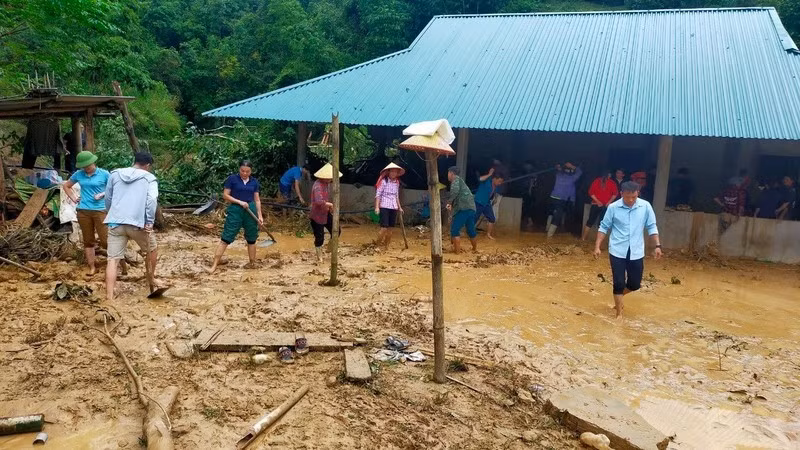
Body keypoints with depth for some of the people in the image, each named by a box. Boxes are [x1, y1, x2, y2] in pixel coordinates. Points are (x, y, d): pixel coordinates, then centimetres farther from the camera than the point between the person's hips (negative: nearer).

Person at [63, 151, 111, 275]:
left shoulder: (104, 174, -3)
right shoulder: (78, 174, 7)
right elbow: (66, 186, 23)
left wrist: (102, 194, -10)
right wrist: (74, 198, 10)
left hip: (100, 210, -4)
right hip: (83, 211, 4)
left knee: (105, 240, -7)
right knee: (88, 241, 8)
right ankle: (92, 268, 17)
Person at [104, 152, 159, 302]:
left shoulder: (115, 174, 16)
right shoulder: (149, 178, 6)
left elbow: (108, 199, 21)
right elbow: (152, 200, -11)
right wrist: (150, 222, -9)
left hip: (115, 223, 3)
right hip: (137, 223, -3)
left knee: (113, 259, 1)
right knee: (152, 249, 24)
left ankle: (109, 297, -7)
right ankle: (152, 277, 42)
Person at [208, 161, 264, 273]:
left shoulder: (254, 182, 6)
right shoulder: (232, 179, -3)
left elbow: (257, 199, 10)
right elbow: (225, 195, -4)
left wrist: (260, 215, 4)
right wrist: (240, 202, -14)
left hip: (251, 210, 3)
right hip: (235, 210, -3)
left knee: (251, 239, 11)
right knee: (226, 238, -6)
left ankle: (252, 263, 25)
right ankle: (214, 265, -5)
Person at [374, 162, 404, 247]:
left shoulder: (397, 183, 12)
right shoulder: (383, 181, -6)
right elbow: (378, 195, -8)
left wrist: (399, 207, 22)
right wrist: (377, 207, -15)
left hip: (393, 207, 6)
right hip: (384, 206, -6)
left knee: (390, 228, 6)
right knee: (384, 228, -12)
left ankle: (386, 245, 16)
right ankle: (378, 245, 2)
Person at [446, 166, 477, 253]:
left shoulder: (456, 179, 2)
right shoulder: (460, 181, 29)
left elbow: (455, 191, -18)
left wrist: (449, 201, -8)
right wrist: (451, 205, 18)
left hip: (463, 208, -9)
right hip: (471, 208, 9)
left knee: (454, 229, -5)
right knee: (471, 229, 21)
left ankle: (457, 251, -8)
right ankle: (475, 249, 33)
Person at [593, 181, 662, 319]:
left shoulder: (645, 206, -4)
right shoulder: (613, 207, -7)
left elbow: (652, 227, 4)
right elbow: (604, 227, 1)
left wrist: (657, 246, -3)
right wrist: (597, 246, -4)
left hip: (636, 252, 2)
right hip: (617, 251, -2)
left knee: (635, 284, 9)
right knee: (619, 283, -2)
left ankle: (618, 298, 40)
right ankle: (619, 314, 13)